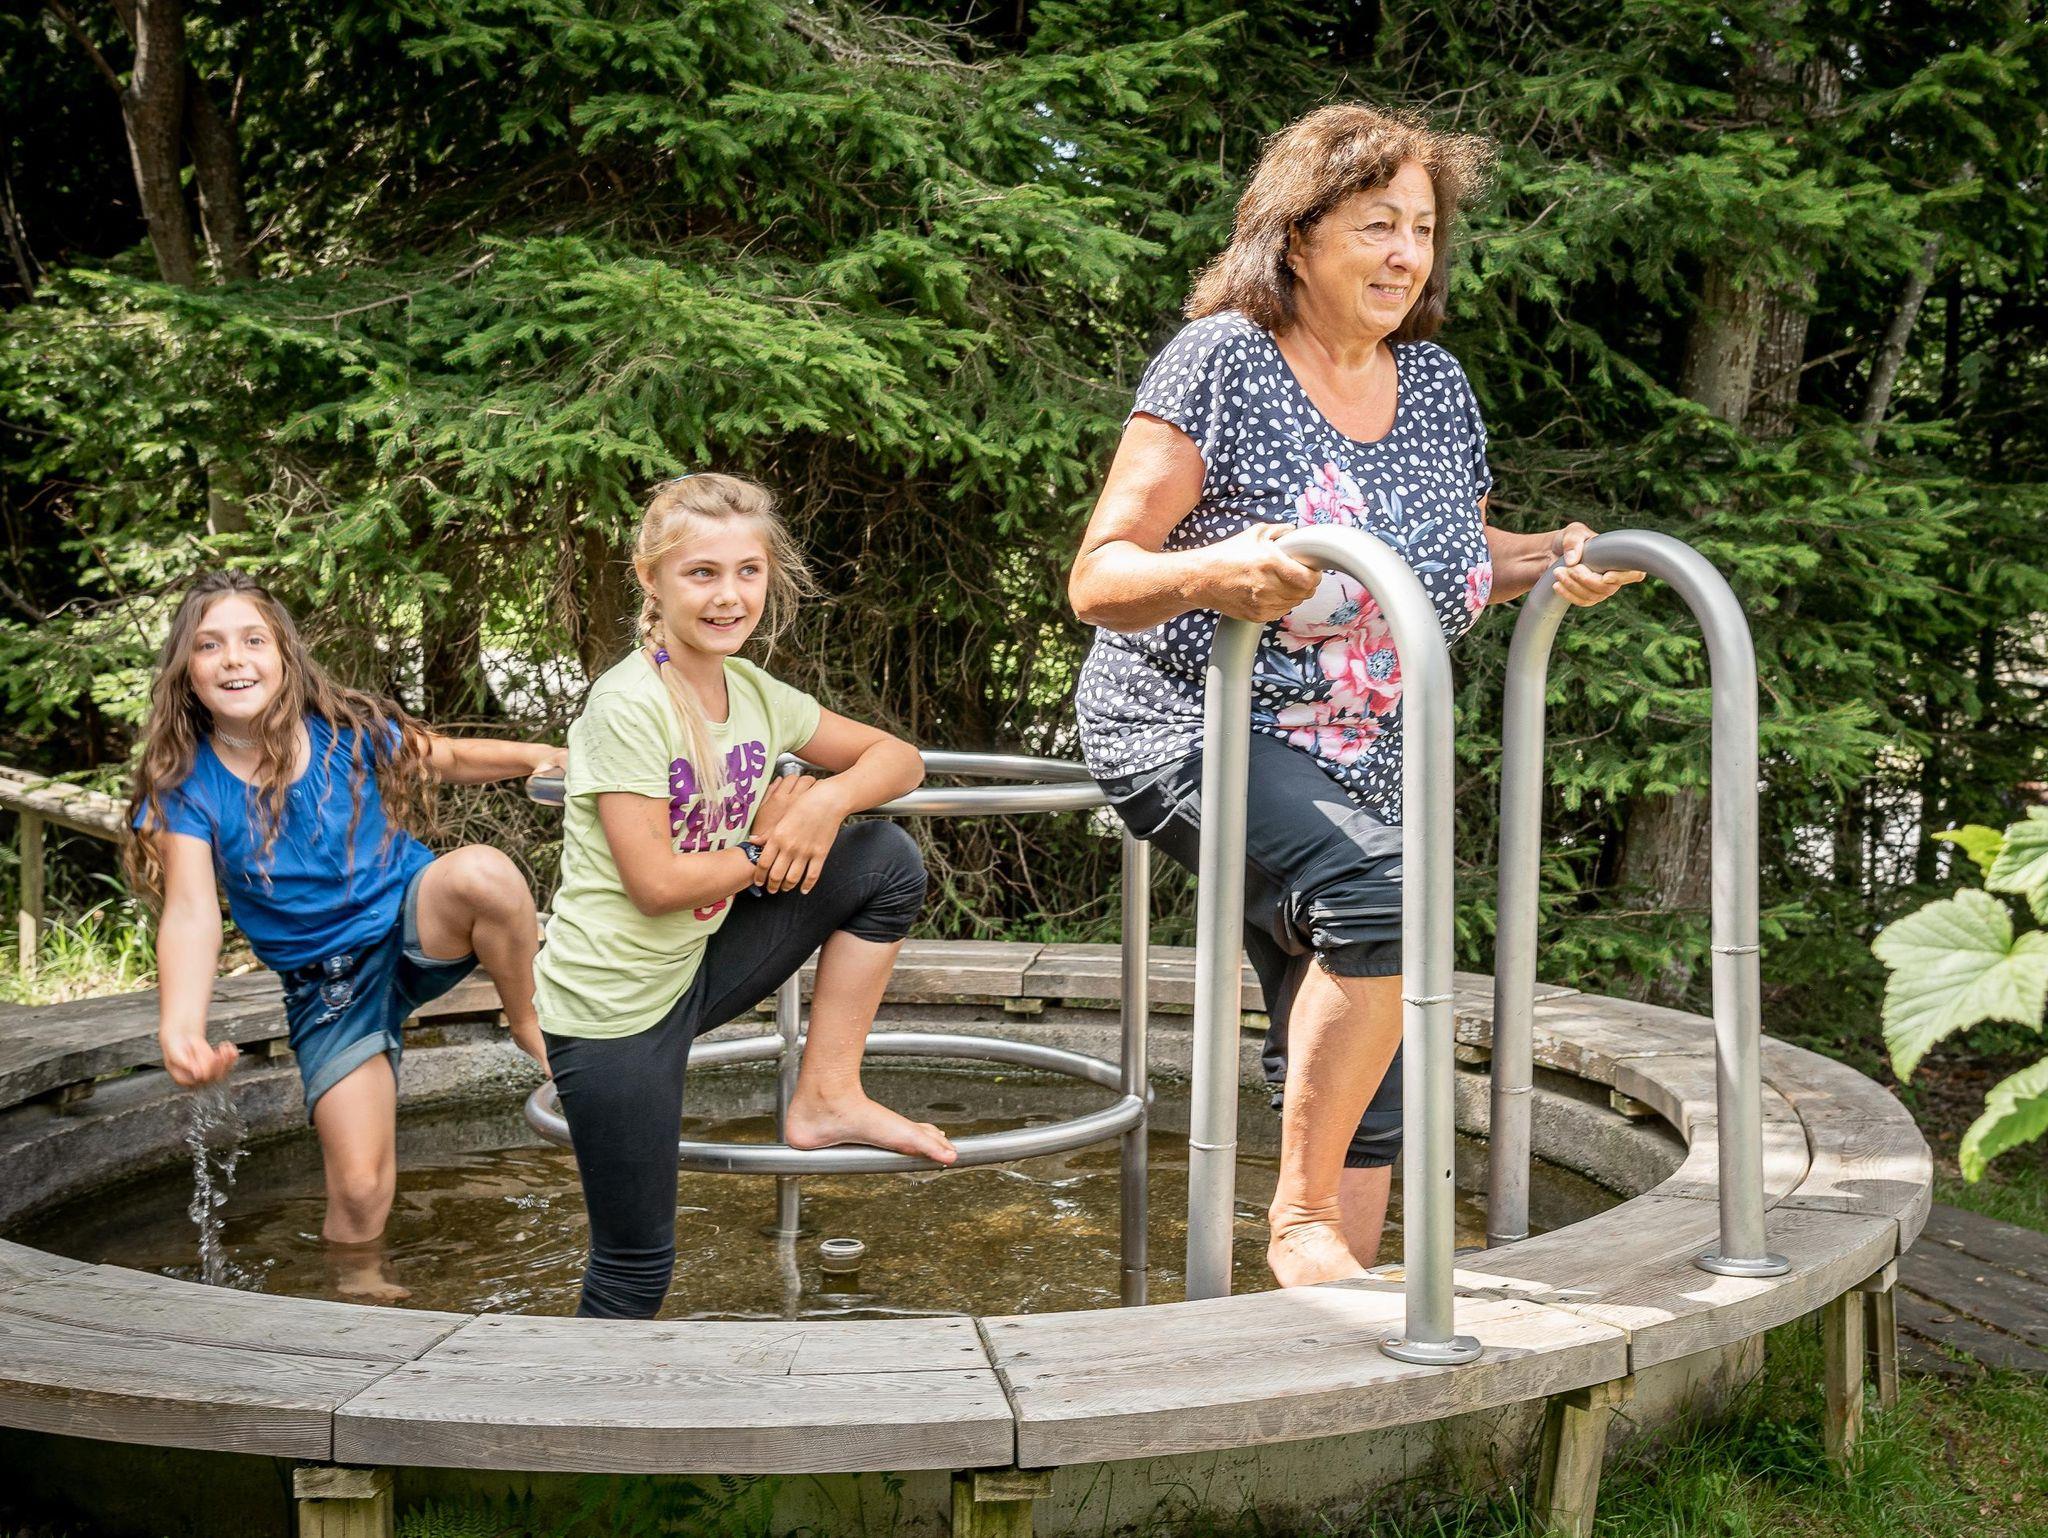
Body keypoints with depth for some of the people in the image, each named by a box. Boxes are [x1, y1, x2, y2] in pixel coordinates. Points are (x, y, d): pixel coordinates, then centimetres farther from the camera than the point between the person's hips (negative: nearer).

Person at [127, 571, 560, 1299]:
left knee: (481, 871, -35)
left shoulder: (349, 732, -9)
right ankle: (360, 1290, 24)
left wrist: (532, 757, -11)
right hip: (327, 985, 0)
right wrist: (181, 1028, -43)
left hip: (419, 925, 0)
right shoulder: (185, 790, -12)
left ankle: (530, 1026, -10)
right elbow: (191, 914, -25)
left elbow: (443, 758, 9)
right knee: (359, 1185, -9)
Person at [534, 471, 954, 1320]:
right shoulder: (627, 707, -20)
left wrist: (831, 801, -12)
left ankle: (827, 1097, 5)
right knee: (635, 1268, 1)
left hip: (699, 967, 7)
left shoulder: (756, 693, 1)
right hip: (614, 1003, -7)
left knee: (889, 859, 0)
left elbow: (897, 757, 9)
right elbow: (657, 883, -23)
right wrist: (767, 845, -8)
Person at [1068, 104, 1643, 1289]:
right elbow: (1097, 580, -14)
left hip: (1358, 766, 7)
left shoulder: (1437, 382, 9)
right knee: (1381, 888, -32)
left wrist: (1553, 560, 4)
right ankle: (1300, 1221, -17)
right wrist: (1217, 573, -33)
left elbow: (1450, 561, 24)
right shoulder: (1221, 359, -10)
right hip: (1192, 731, -7)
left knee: (1367, 1086, 6)